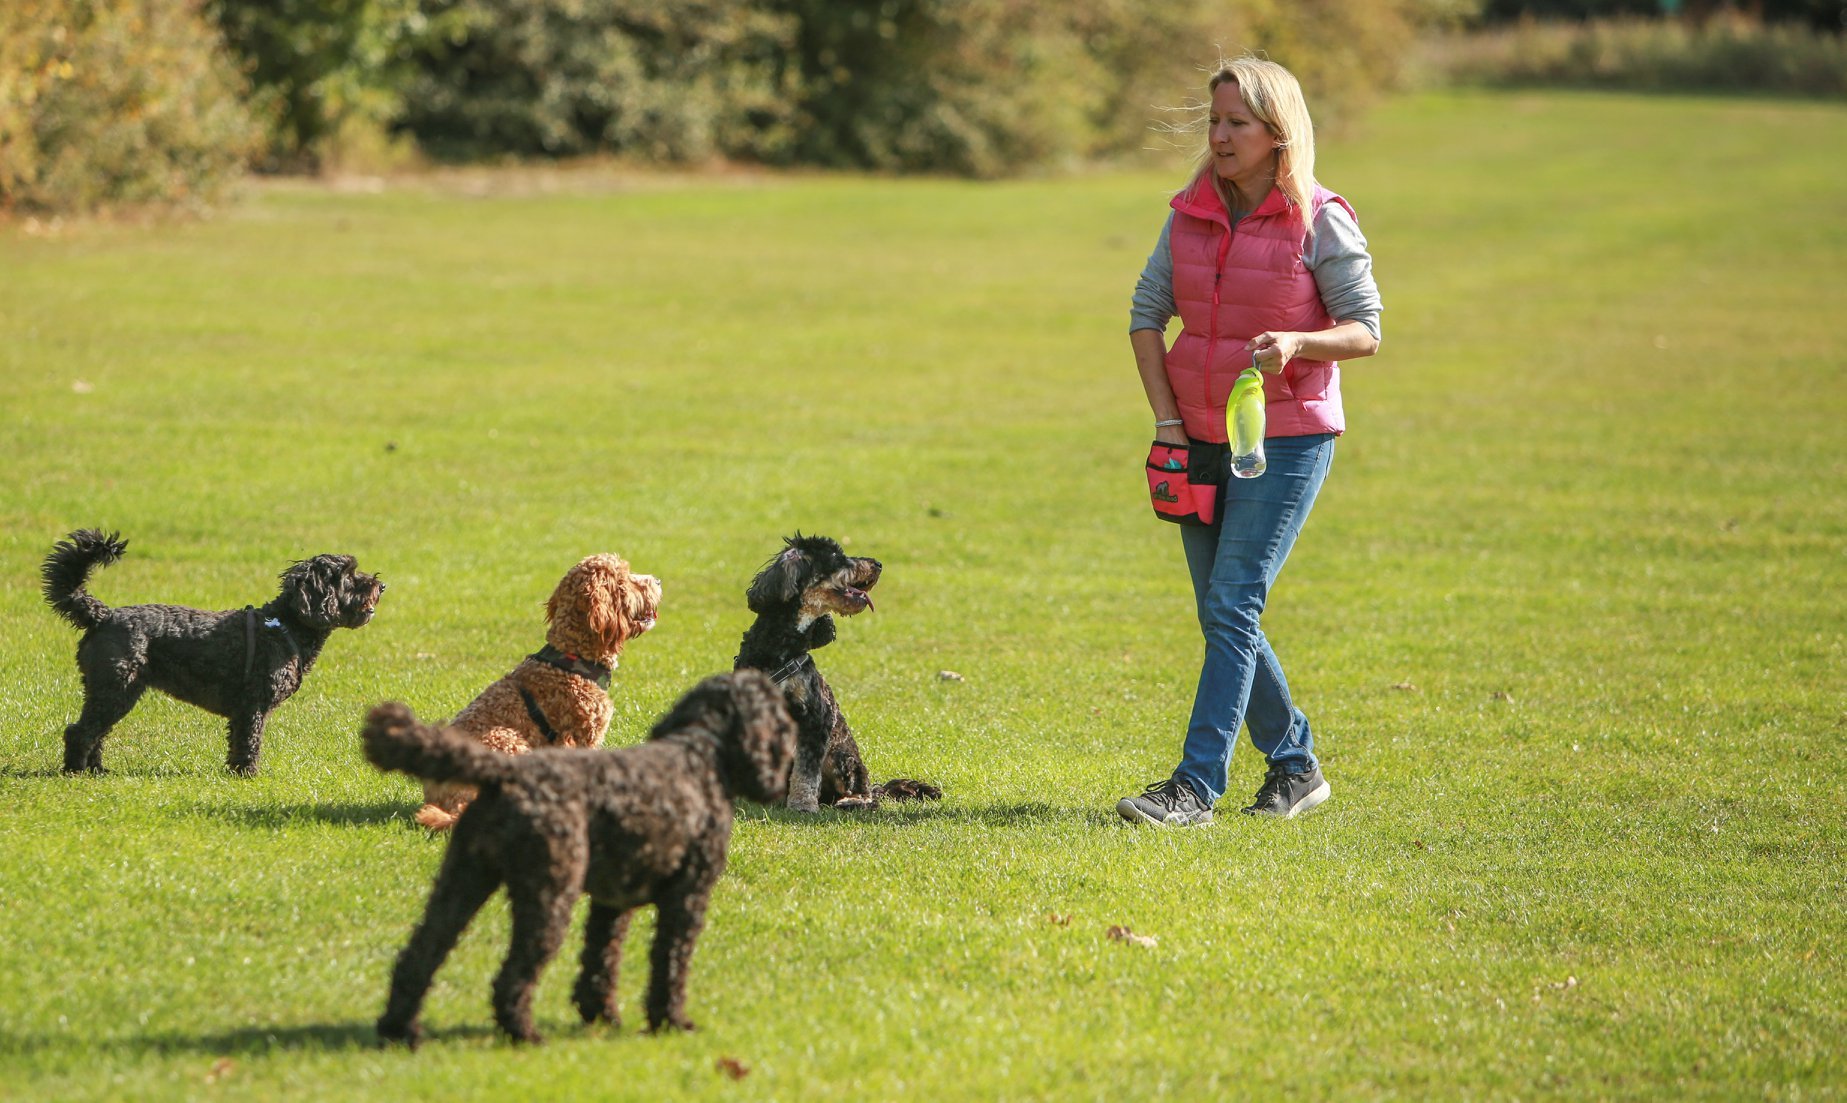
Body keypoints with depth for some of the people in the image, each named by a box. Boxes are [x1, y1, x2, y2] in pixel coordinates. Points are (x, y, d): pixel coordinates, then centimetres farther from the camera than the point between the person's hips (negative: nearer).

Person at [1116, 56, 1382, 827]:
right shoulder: (1191, 213, 4)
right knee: (1223, 615, 10)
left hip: (1287, 438, -6)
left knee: (1232, 607, -13)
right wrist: (1167, 422, -1)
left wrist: (1298, 342, -28)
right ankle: (1295, 765, 25)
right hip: (1202, 439, 6)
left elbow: (1365, 331, -8)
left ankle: (1196, 785, -14)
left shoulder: (1319, 222, -10)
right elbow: (1146, 315, 8)